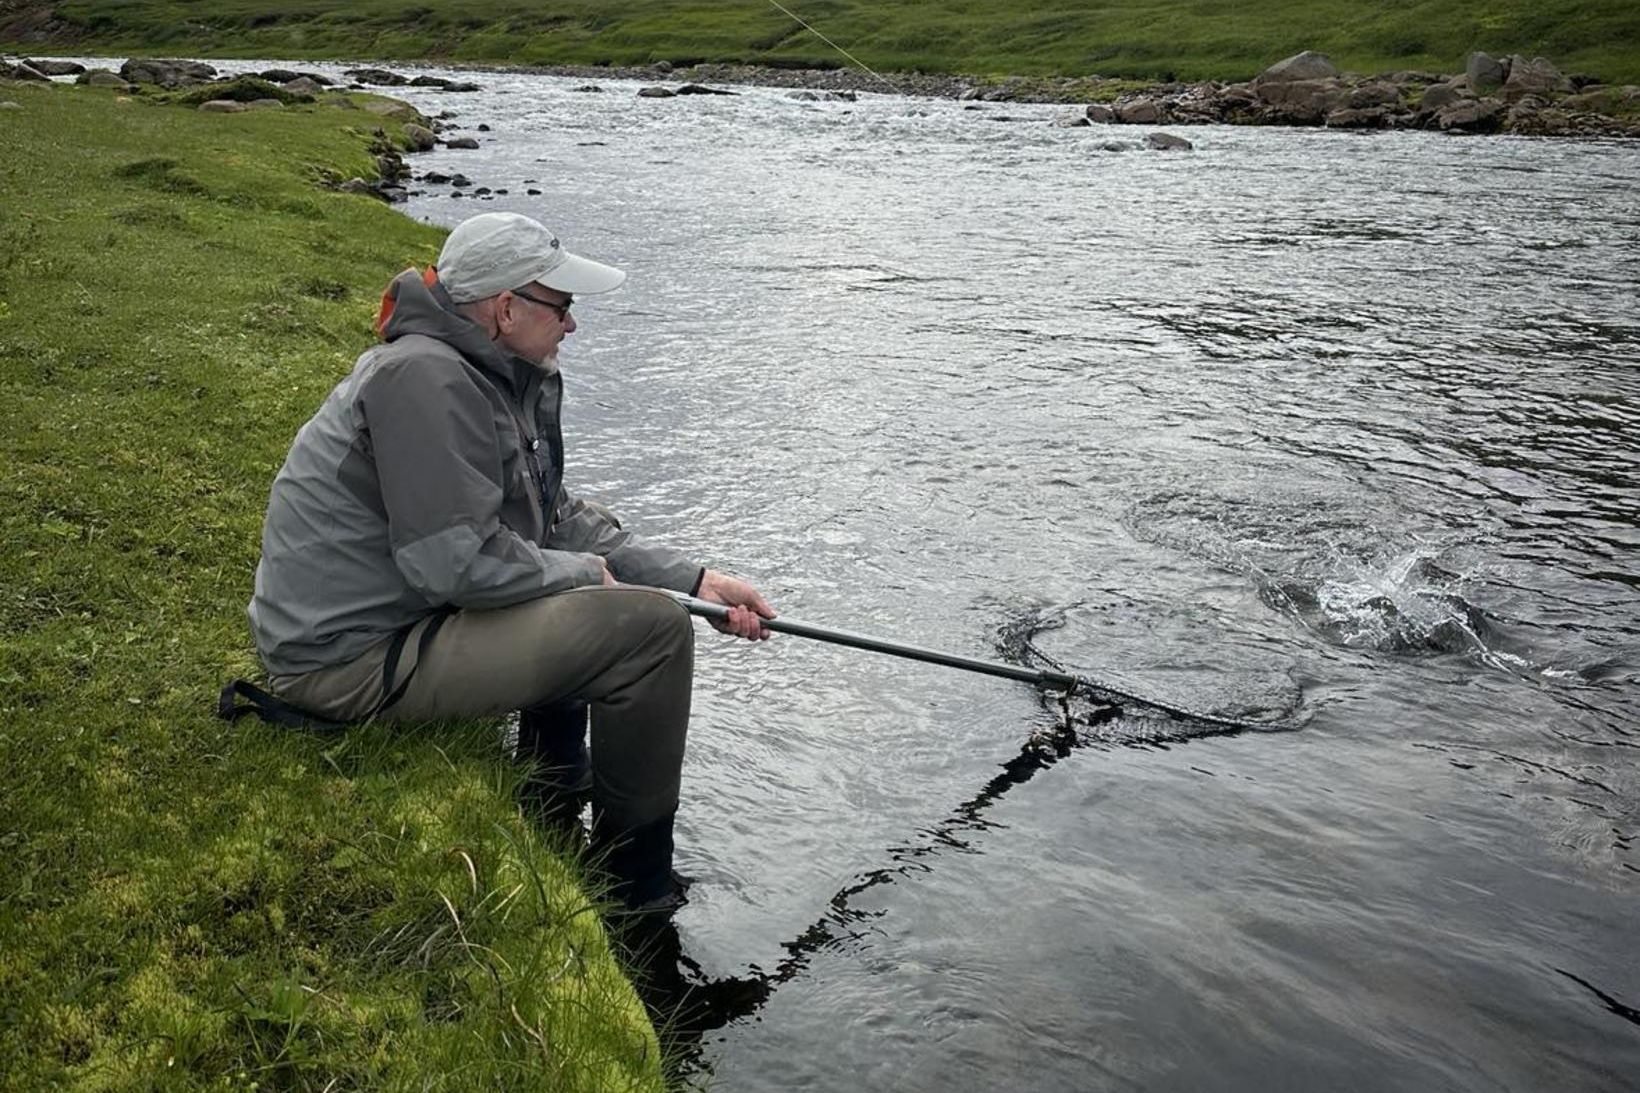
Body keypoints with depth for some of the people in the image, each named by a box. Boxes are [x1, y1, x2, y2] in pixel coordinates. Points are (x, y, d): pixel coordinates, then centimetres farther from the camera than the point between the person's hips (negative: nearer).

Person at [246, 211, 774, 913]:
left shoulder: (506, 377, 10)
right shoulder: (427, 379, -22)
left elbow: (557, 514, 13)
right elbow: (457, 562, -27)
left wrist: (694, 580, 5)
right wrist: (579, 571, -10)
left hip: (387, 611, 11)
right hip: (351, 660, -11)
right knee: (650, 630, -15)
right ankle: (635, 887, 1)